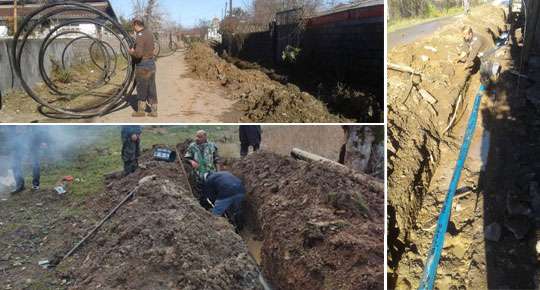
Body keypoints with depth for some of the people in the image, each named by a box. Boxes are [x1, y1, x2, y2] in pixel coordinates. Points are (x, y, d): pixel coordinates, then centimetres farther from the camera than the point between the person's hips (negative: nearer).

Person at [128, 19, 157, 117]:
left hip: (143, 66, -8)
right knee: (151, 89, 10)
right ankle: (154, 111, 13)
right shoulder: (149, 32, 8)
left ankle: (140, 110, 17)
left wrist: (131, 52, -7)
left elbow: (138, 54, -29)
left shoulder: (140, 36, -20)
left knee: (141, 89, 5)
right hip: (151, 64, 8)